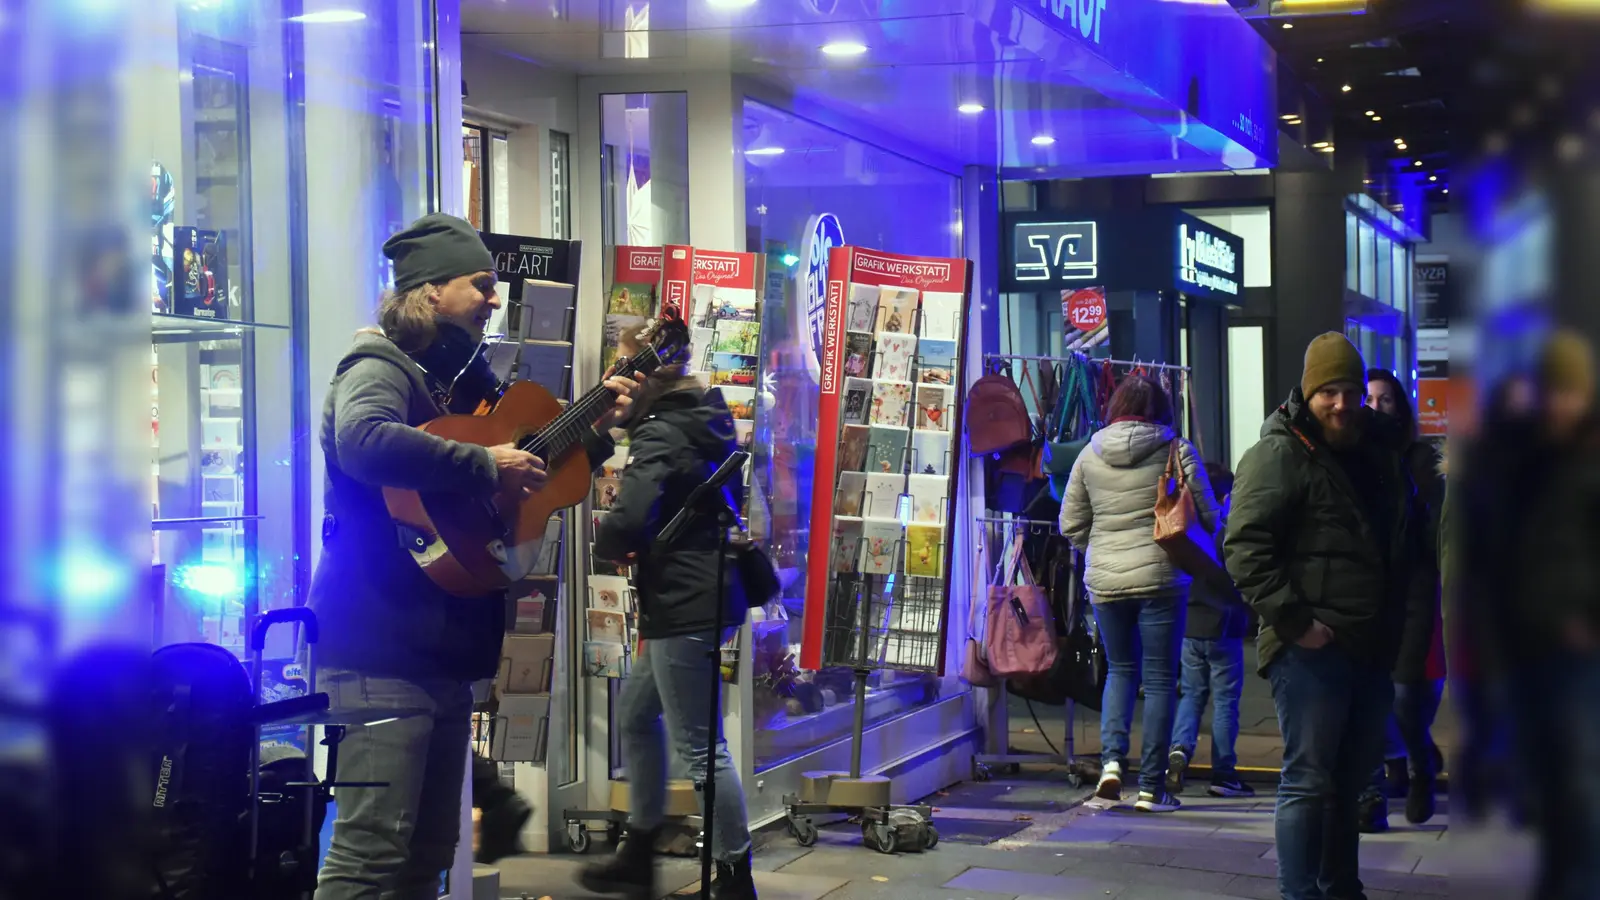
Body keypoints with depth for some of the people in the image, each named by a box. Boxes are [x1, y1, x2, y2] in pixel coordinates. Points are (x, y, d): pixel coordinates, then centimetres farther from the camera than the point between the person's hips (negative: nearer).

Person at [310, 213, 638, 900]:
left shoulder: (462, 383, 19)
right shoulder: (380, 368, -8)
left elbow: (536, 476, 32)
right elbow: (363, 441, -32)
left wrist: (595, 430, 18)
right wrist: (486, 467, -25)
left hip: (445, 649, 10)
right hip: (382, 647, -10)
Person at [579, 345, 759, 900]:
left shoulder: (657, 437, -15)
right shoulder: (707, 429, 12)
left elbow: (629, 521, -28)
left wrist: (608, 547, -4)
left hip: (686, 607, -10)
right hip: (709, 594, 10)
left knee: (698, 746, -4)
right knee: (635, 713, 20)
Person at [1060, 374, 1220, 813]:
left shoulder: (1089, 455, 5)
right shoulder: (1177, 450, -4)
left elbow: (1071, 524, 7)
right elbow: (1207, 513, -3)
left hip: (1105, 580, 3)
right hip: (1161, 578, -3)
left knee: (1120, 670, 19)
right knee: (1160, 678, 5)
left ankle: (1111, 757, -1)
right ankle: (1151, 787, 6)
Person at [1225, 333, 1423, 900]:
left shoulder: (1377, 451, 15)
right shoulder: (1279, 454, -10)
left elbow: (1401, 547, 27)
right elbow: (1245, 548, -18)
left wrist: (1397, 626, 17)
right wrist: (1293, 620, -23)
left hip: (1371, 648, 8)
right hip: (1311, 650, -8)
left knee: (1350, 780, 17)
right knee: (1309, 780, -5)